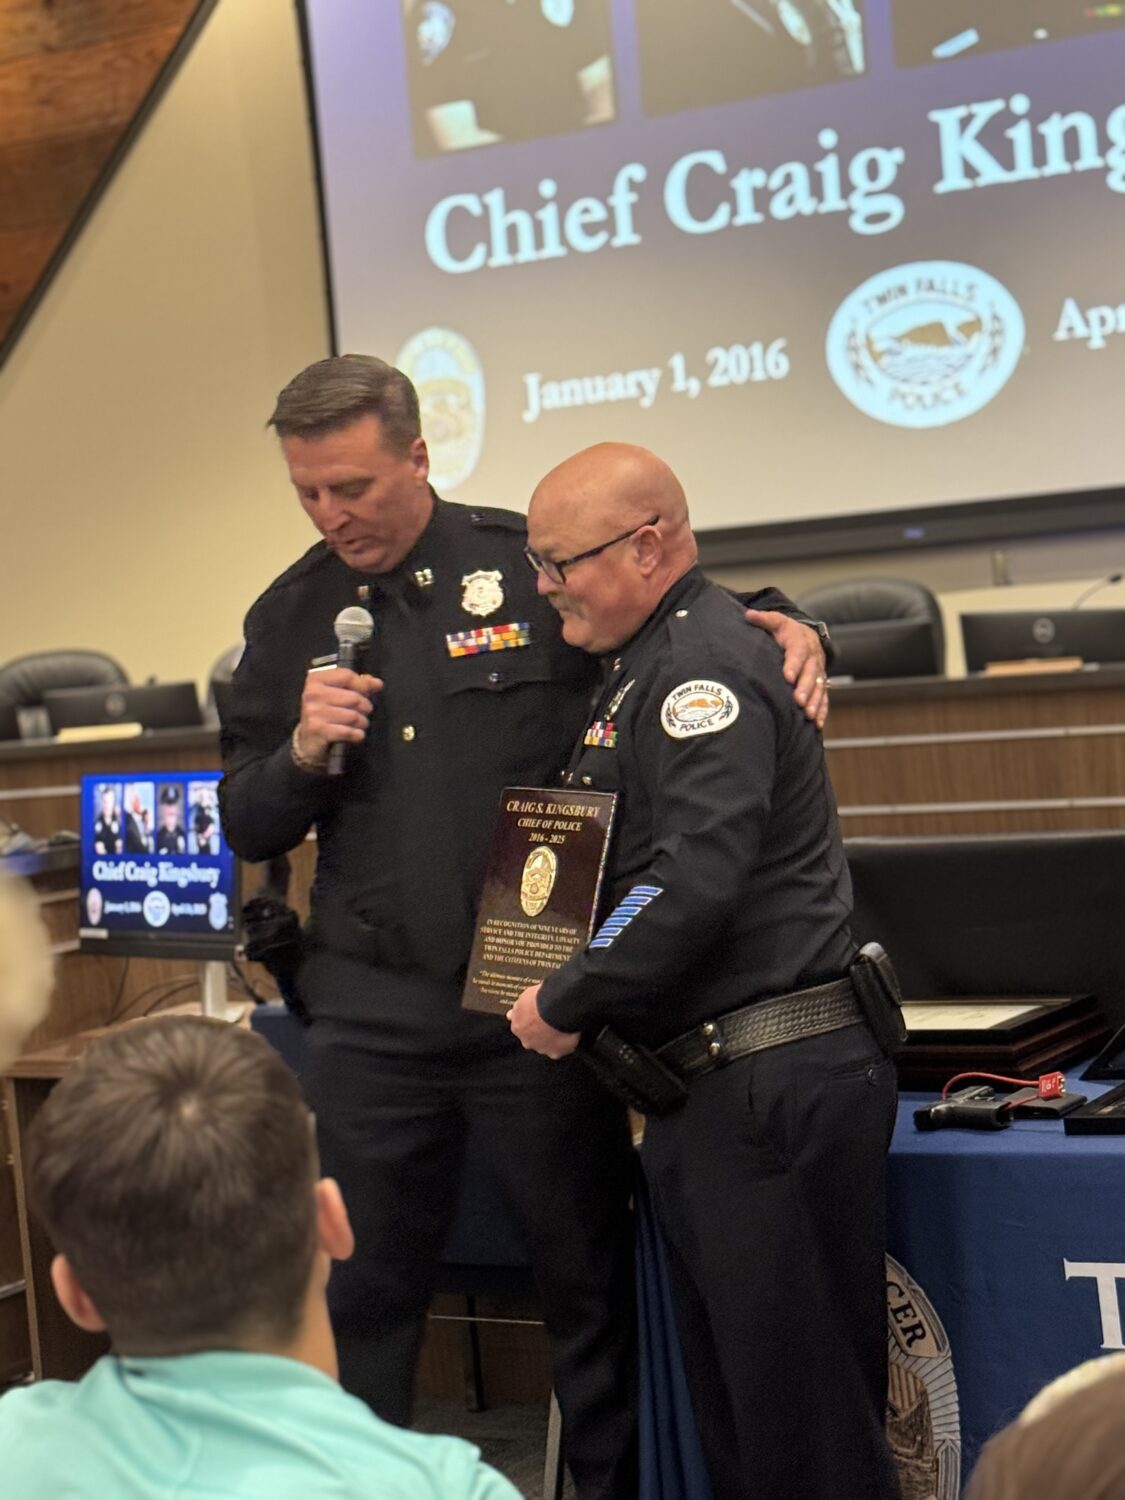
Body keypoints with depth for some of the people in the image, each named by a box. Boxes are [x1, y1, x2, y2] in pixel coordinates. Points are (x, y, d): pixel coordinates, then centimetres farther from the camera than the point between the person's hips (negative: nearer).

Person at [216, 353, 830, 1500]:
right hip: (370, 1016, 3)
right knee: (359, 1296, 11)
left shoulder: (532, 566, -3)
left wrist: (784, 627, -12)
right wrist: (304, 753, -8)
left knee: (590, 1279, 9)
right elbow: (247, 828, 11)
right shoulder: (290, 619, 8)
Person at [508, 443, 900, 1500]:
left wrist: (565, 1003, -15)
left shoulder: (704, 662, -14)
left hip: (772, 1084, -11)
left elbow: (698, 878, -25)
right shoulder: (639, 664, 18)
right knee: (728, 1391, 16)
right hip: (708, 1088, 11)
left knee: (799, 1412, -4)